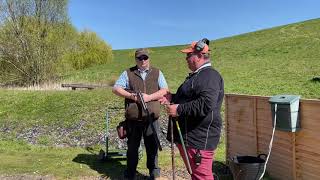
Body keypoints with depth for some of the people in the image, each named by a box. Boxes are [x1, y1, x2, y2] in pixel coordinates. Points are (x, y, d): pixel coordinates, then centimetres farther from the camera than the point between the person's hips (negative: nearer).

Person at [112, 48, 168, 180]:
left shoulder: (157, 73, 8)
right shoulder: (128, 73, 5)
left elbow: (165, 90, -1)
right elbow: (115, 89, 0)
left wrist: (149, 97, -15)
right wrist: (132, 96, -15)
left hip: (152, 118, 1)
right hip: (133, 118, 0)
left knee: (152, 146, 9)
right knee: (132, 146, 13)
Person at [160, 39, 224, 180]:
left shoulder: (210, 76, -16)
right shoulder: (197, 75, 17)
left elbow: (205, 105, -29)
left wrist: (178, 109, -22)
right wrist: (172, 98, 15)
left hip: (199, 140, -10)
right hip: (187, 136, 10)